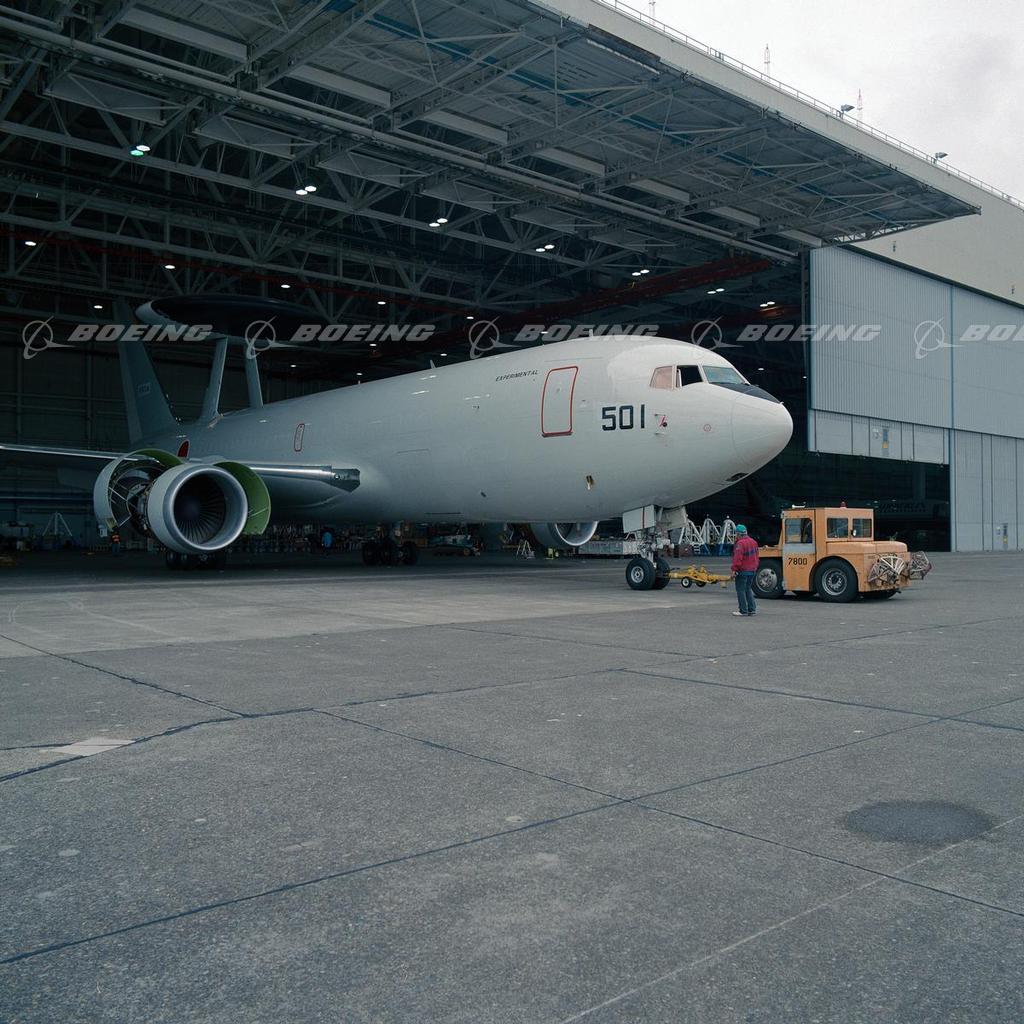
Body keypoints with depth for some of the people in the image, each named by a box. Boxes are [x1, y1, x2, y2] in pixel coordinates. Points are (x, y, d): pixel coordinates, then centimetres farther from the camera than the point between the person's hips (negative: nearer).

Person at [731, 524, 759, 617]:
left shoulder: (740, 543, -18)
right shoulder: (753, 542, 10)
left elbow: (737, 559, -22)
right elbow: (757, 557, 17)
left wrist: (734, 570, -19)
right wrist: (755, 567, 26)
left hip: (743, 571, -9)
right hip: (752, 570, 9)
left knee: (740, 590, 0)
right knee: (748, 589, 18)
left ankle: (743, 611, 1)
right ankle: (752, 609, 16)